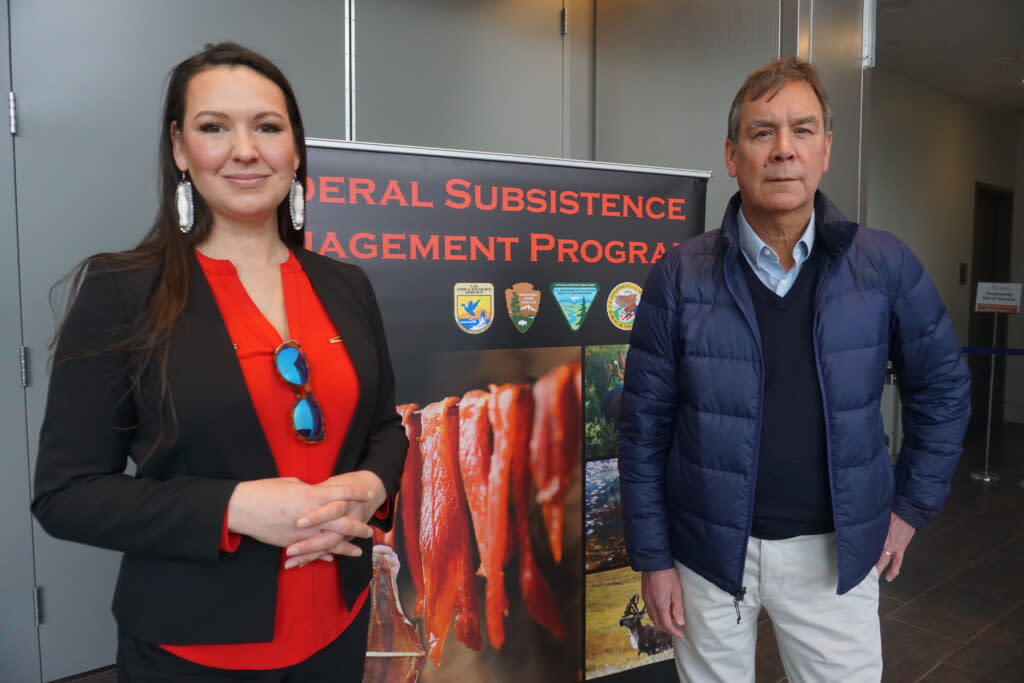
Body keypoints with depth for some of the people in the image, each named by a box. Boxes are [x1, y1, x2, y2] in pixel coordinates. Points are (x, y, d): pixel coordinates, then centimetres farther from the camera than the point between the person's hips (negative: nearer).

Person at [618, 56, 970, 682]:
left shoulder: (886, 265, -6)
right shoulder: (680, 277, -9)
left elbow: (943, 387, 8)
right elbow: (645, 426, -6)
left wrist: (911, 506, 6)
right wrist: (653, 557, -4)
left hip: (836, 551, 1)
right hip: (709, 549, 0)